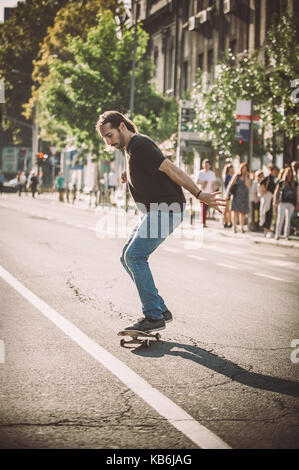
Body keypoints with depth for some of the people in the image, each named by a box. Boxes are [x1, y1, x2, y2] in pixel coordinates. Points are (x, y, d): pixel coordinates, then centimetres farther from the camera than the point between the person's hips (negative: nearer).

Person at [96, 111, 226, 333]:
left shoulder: (140, 145, -14)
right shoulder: (131, 148, 16)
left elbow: (170, 169, -20)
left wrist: (199, 194, -23)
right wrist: (130, 175, 20)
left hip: (166, 209, -10)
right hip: (154, 211, 10)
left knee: (134, 256, -17)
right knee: (128, 257, 9)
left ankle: (154, 316, -14)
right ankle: (160, 309, 13)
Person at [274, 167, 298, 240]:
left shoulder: (295, 183, 10)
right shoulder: (281, 183, 4)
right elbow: (276, 192, 4)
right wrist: (275, 201, -8)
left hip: (291, 203, 2)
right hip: (282, 203, -2)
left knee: (288, 219, 1)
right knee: (280, 218, -6)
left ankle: (286, 235, 7)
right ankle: (277, 235, -3)